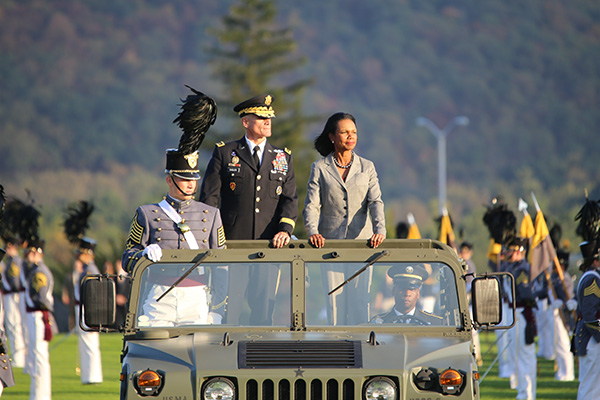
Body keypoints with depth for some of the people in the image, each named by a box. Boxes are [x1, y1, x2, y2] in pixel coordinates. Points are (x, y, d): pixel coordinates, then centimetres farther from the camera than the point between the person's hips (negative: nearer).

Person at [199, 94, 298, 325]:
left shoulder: (283, 158, 16)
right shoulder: (224, 154, 7)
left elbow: (290, 199, 9)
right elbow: (209, 198, 4)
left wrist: (285, 229, -9)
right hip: (232, 245, -3)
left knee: (264, 309, 2)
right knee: (227, 310, -6)